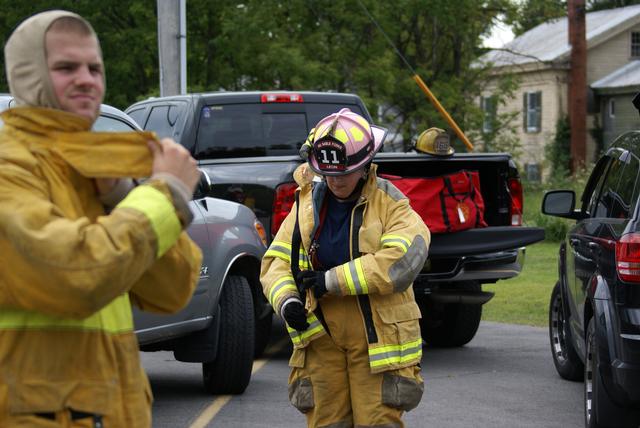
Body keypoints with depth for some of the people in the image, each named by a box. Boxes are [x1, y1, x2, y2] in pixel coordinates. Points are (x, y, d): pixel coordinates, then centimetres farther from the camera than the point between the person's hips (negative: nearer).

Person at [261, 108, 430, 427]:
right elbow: (275, 261, 7)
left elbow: (401, 260, -21)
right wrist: (286, 301, -16)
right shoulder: (308, 204, 9)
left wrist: (331, 281, -20)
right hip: (321, 337, 4)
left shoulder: (389, 205, -5)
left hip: (377, 338, -4)